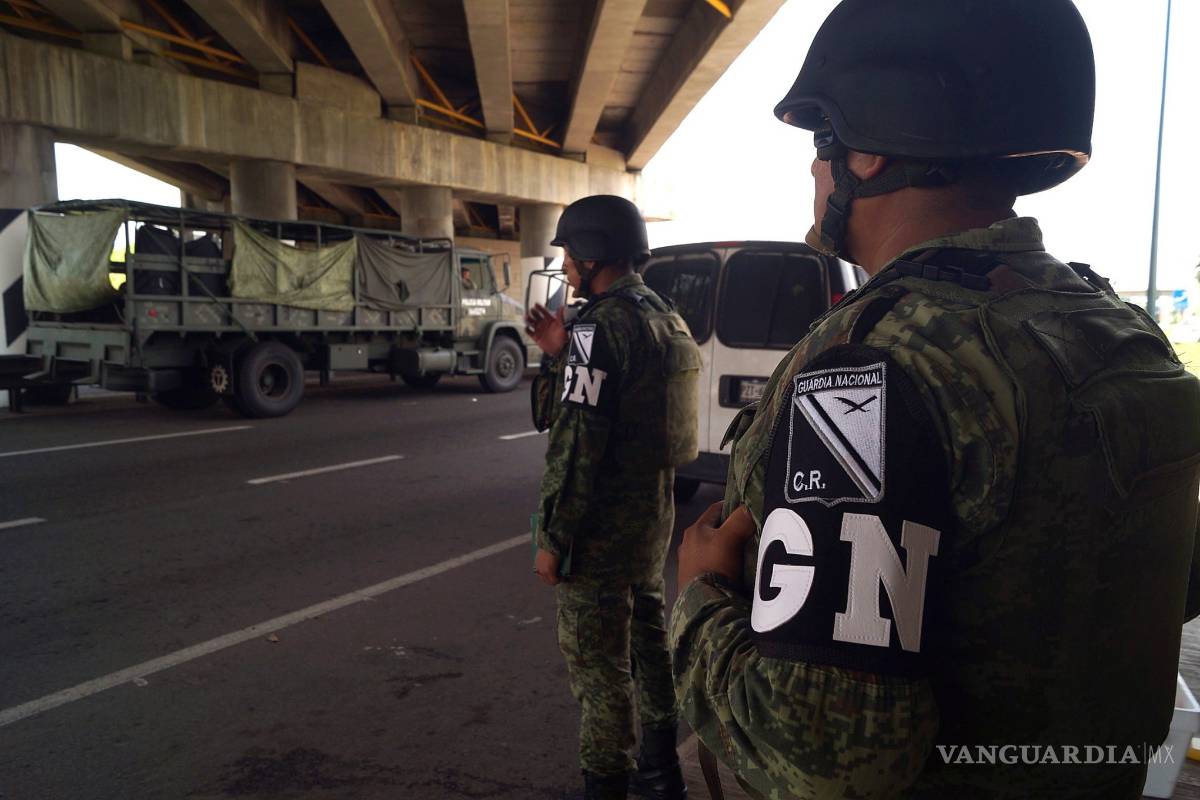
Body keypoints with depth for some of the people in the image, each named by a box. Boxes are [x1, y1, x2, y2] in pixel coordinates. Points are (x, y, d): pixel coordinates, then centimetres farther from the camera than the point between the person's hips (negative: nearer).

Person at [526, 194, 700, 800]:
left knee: (597, 663, 4)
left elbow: (578, 443, -23)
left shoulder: (601, 325, -20)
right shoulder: (665, 316, 10)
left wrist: (553, 538, -17)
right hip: (652, 516, 10)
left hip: (603, 528, -10)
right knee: (648, 638, 21)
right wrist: (562, 356, 9)